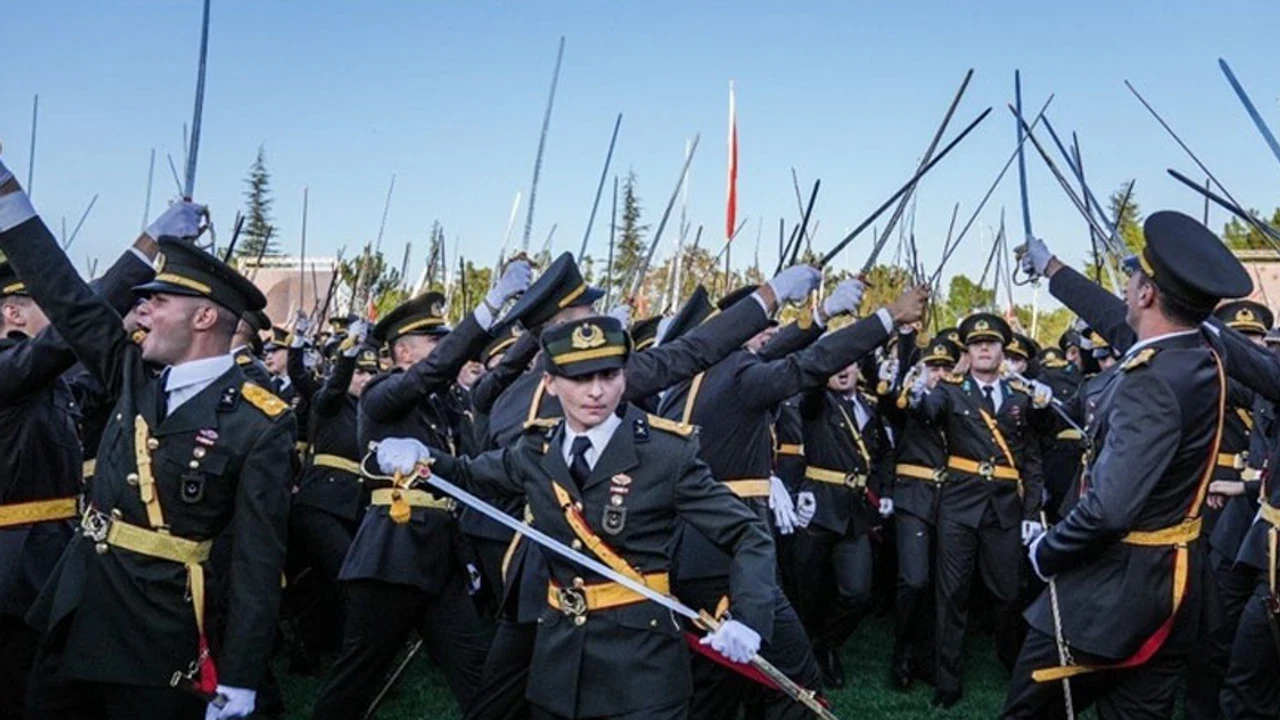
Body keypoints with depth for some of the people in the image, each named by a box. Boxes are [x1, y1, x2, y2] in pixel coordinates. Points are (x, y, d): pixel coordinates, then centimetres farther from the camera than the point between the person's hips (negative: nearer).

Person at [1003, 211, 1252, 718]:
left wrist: (1047, 551, -15)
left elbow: (1109, 508, -33)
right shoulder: (1203, 355, 1)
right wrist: (1050, 268, 32)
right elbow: (1116, 320, 20)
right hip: (1173, 580, 9)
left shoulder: (1151, 381, -26)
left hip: (1116, 587, -9)